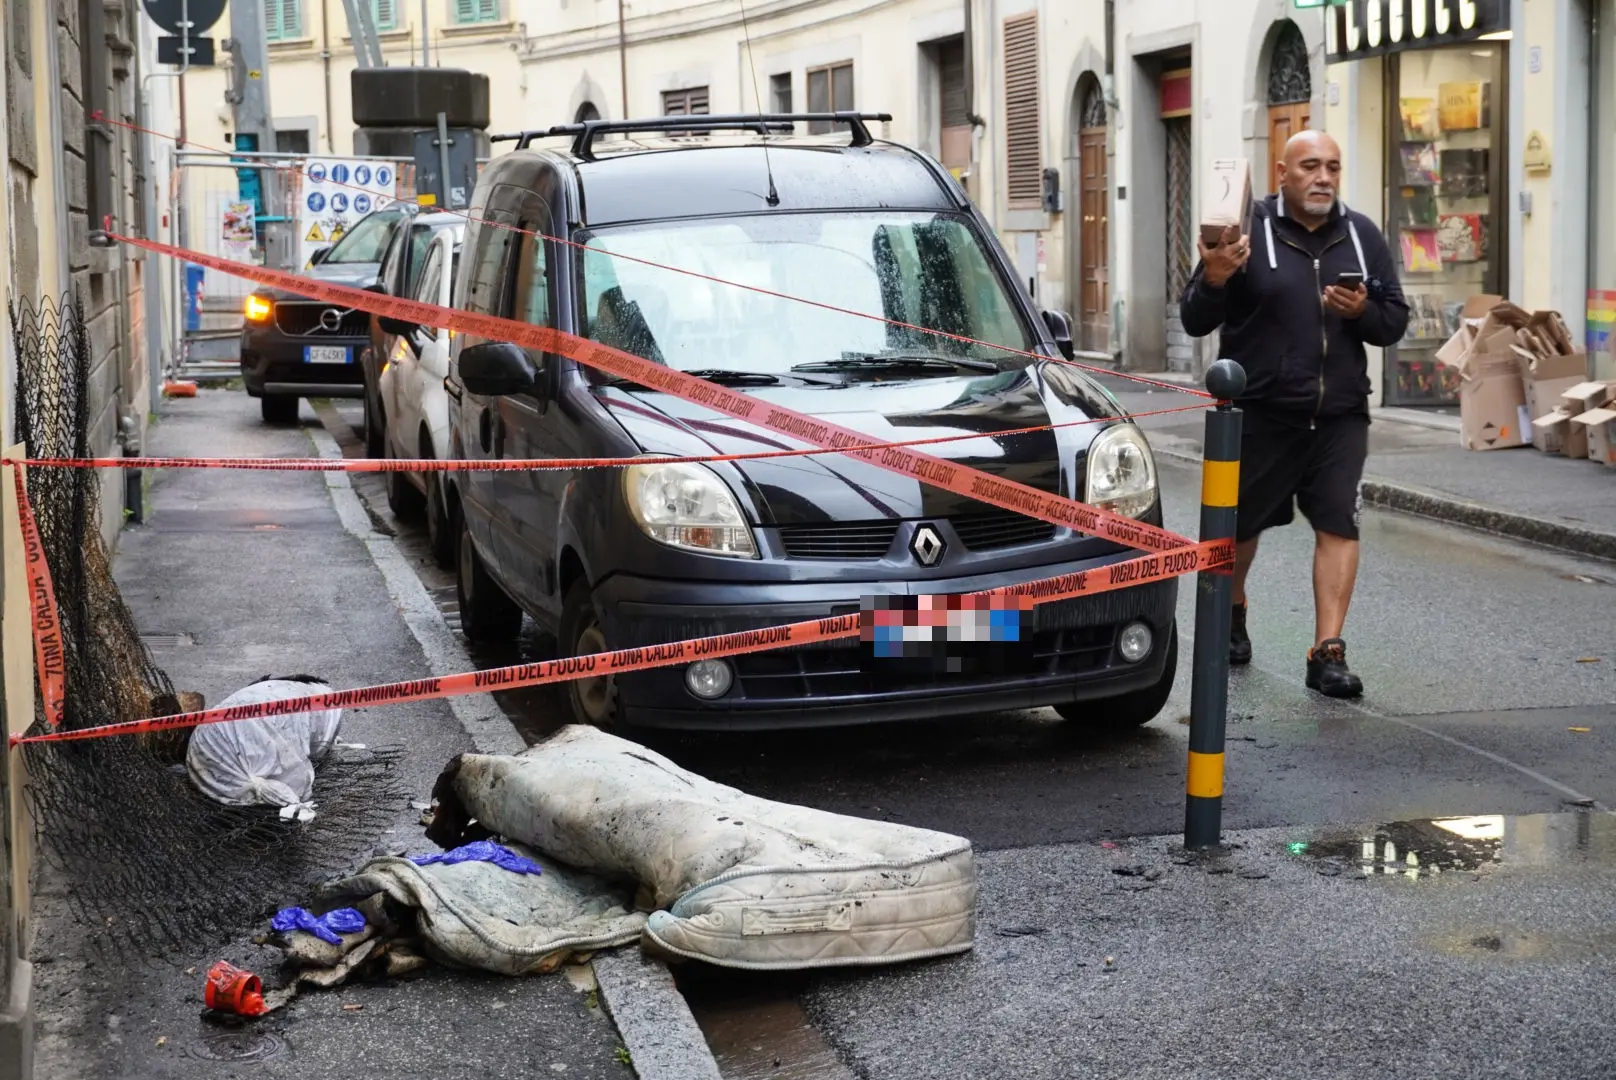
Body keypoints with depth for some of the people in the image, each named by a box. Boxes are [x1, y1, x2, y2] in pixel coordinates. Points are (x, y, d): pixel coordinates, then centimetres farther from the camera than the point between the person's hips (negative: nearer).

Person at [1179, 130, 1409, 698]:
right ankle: (1231, 616, 40)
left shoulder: (1362, 236, 6)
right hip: (1258, 412, -2)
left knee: (1338, 525, -7)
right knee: (1240, 523, 12)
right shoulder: (1248, 230, -7)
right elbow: (1194, 322, -9)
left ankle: (1328, 652, -4)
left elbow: (1395, 321, 10)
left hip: (1339, 416, 3)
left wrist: (1362, 311, -12)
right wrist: (1214, 279, -29)